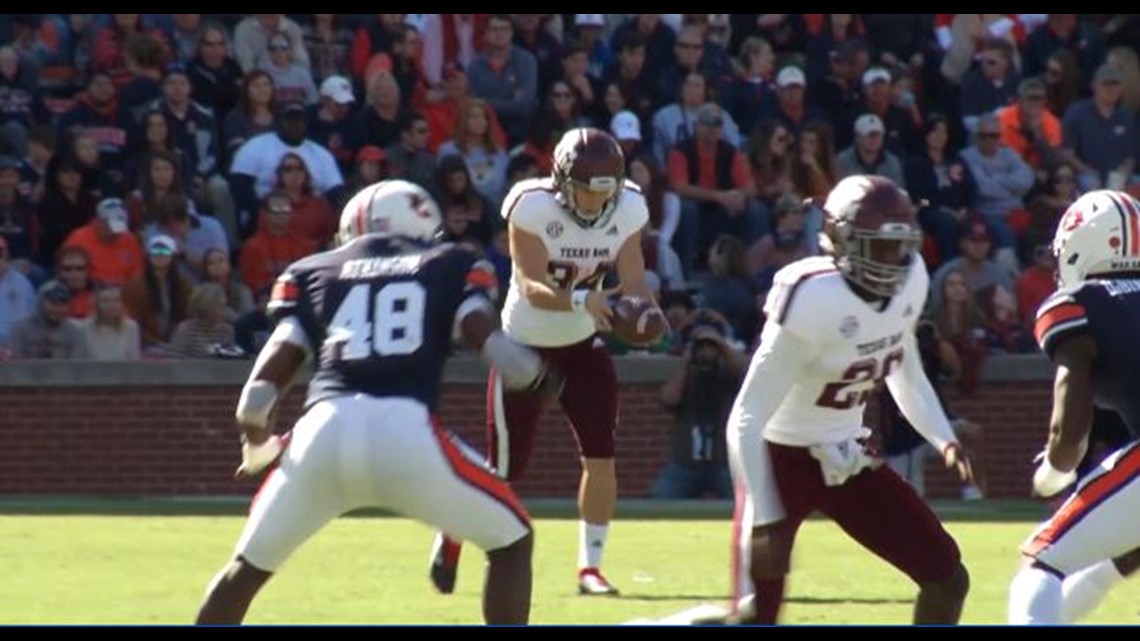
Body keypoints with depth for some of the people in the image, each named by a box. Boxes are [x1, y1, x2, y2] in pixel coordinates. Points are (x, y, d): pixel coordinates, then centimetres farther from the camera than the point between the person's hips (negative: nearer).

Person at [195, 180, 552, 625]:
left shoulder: (314, 274, 25)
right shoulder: (451, 268, 21)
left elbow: (260, 393, 16)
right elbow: (495, 348, 4)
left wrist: (258, 446, 36)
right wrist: (541, 375, 27)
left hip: (324, 432, 2)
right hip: (408, 434, -2)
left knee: (250, 566, 25)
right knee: (510, 542, 20)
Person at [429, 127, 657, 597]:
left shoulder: (628, 210, -11)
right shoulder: (532, 207, -25)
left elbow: (633, 281, -9)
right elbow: (532, 288, -30)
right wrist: (581, 300, -48)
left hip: (582, 345, 4)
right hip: (525, 345, -4)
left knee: (600, 457, -7)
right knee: (505, 470, -2)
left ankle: (590, 566, 4)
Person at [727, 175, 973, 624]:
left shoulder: (908, 283, -7)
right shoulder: (813, 301, -28)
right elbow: (747, 421, -26)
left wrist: (944, 439, 1)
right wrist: (766, 519, -29)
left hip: (847, 456, 7)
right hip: (784, 457, -7)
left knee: (948, 579, 2)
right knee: (756, 617, -16)